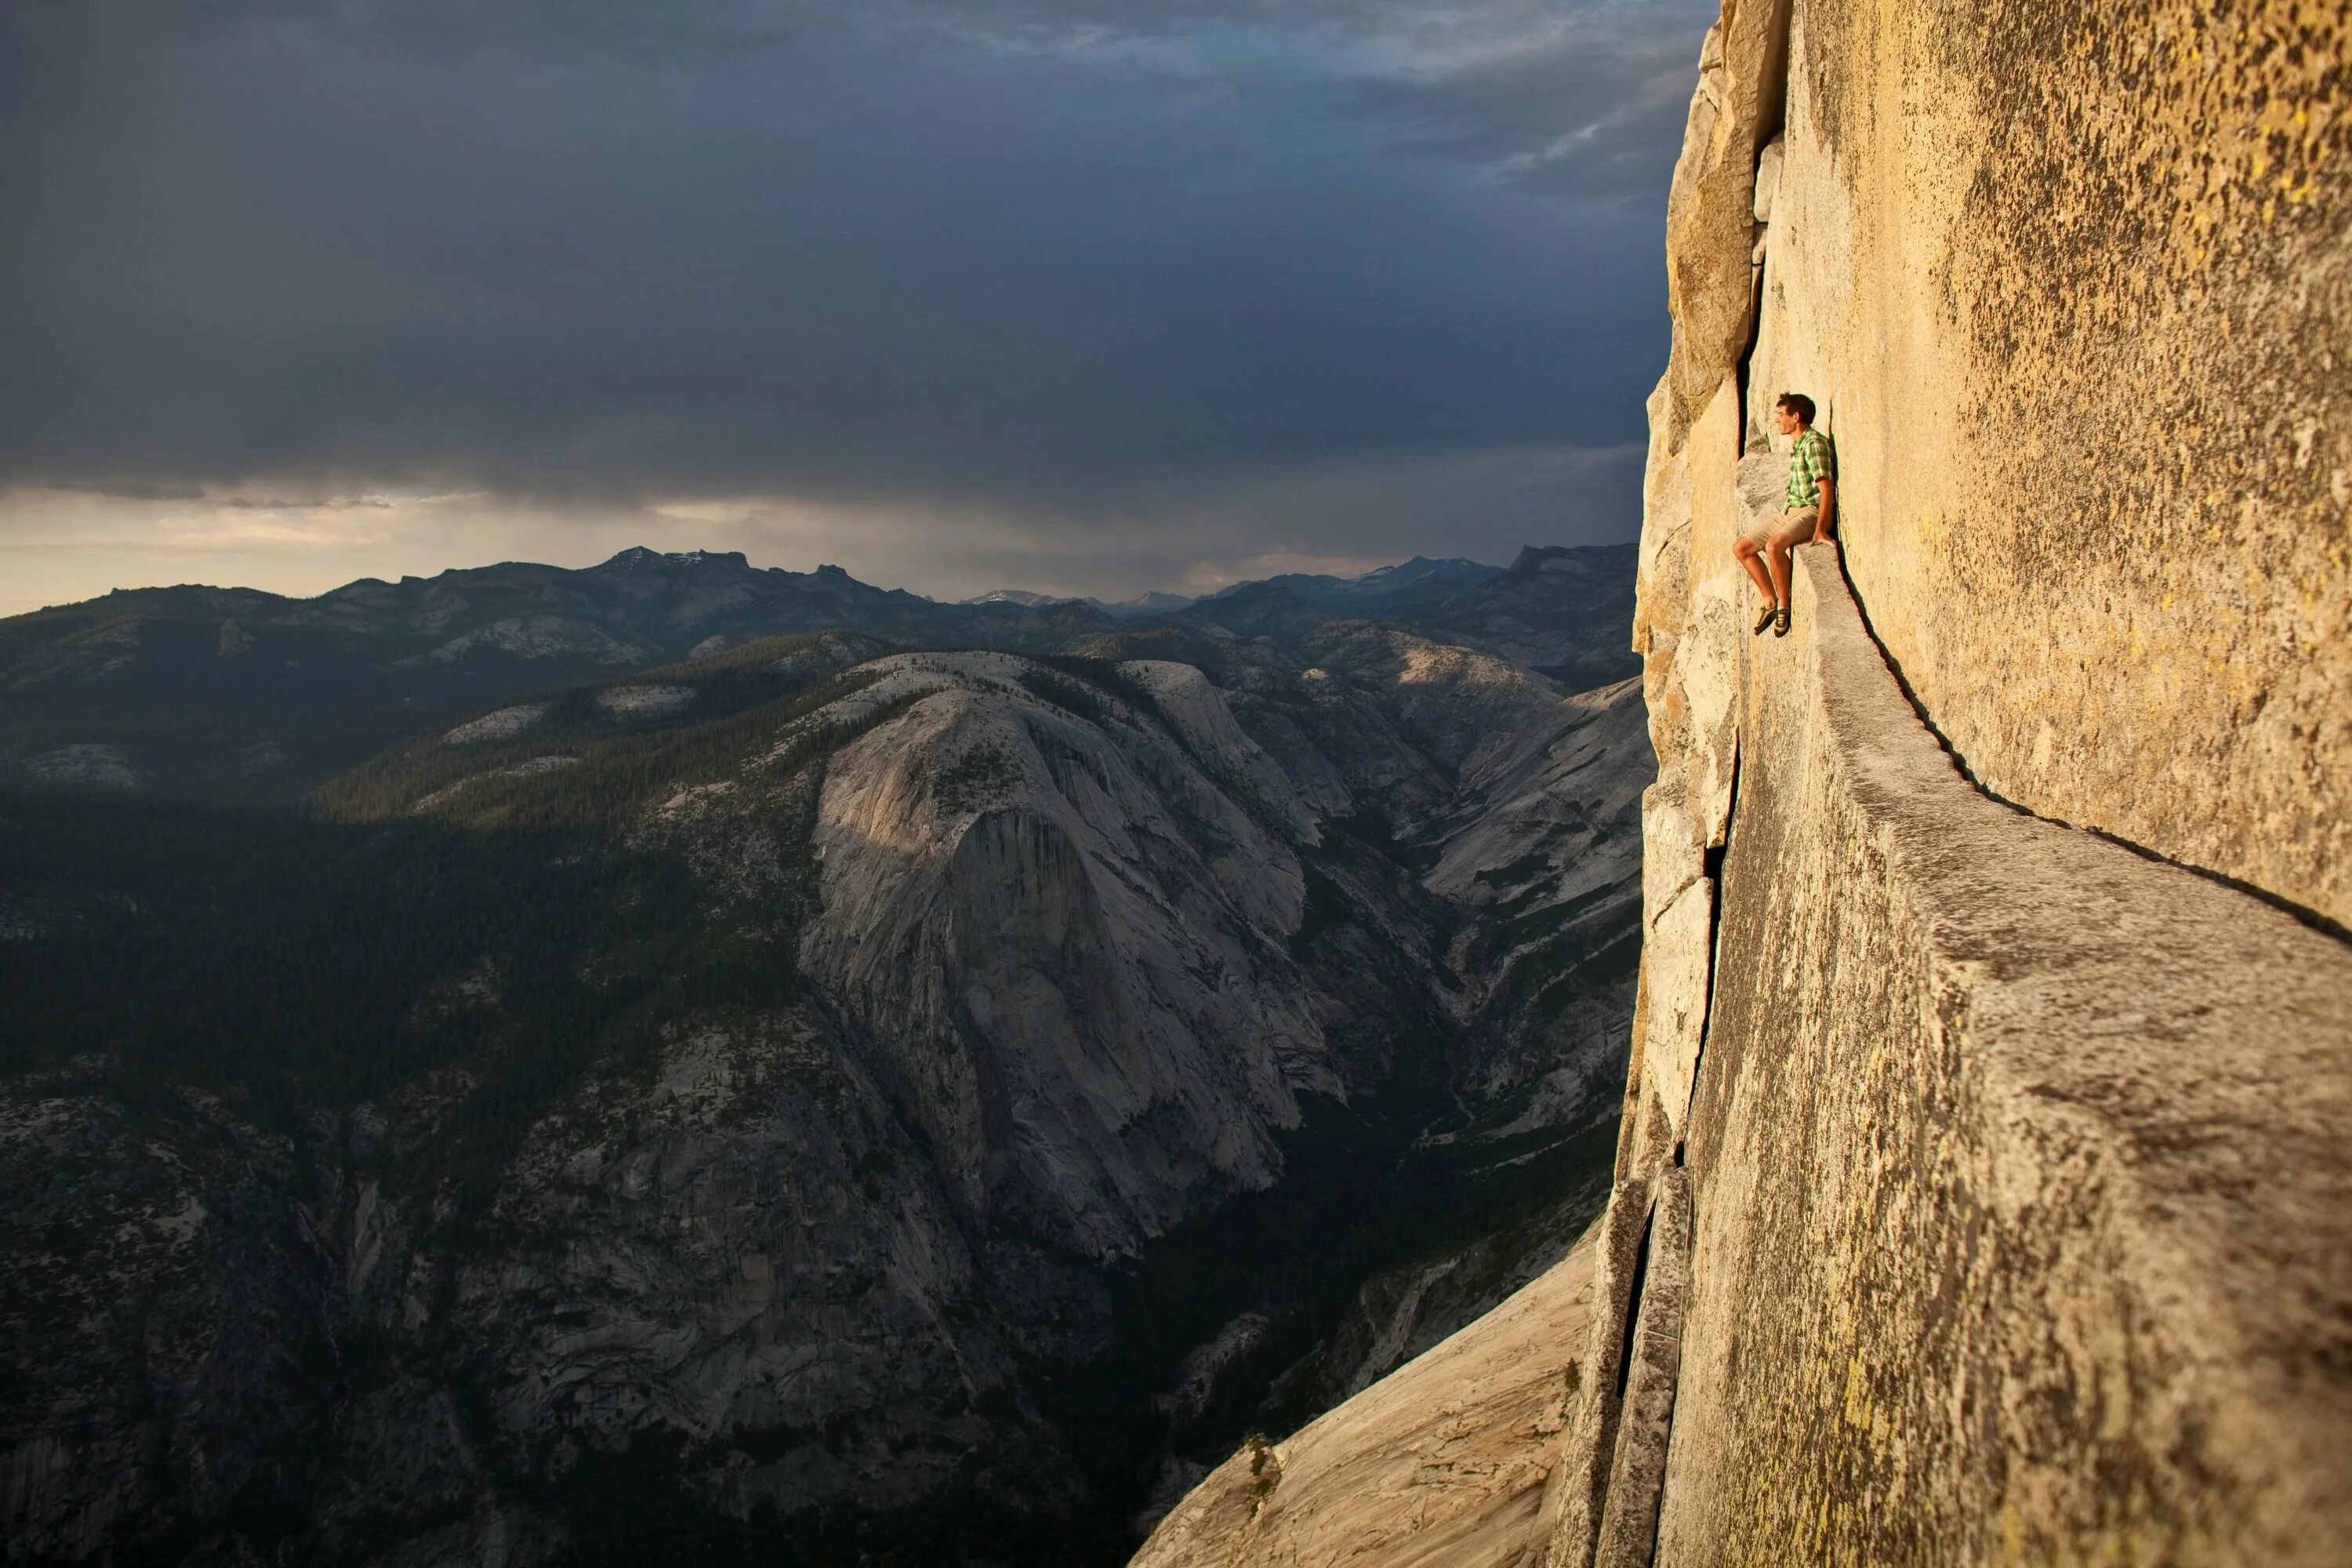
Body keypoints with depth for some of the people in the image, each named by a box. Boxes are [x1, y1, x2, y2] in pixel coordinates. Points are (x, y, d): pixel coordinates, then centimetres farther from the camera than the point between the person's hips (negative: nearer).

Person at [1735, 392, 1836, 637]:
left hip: (1811, 512, -10)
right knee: (1741, 548, 4)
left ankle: (1784, 606, -21)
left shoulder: (1815, 442, -14)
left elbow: (1827, 487, -21)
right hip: (1789, 511, 10)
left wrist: (1820, 530, -27)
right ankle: (1770, 601, 8)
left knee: (1773, 546, -34)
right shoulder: (1797, 445, 17)